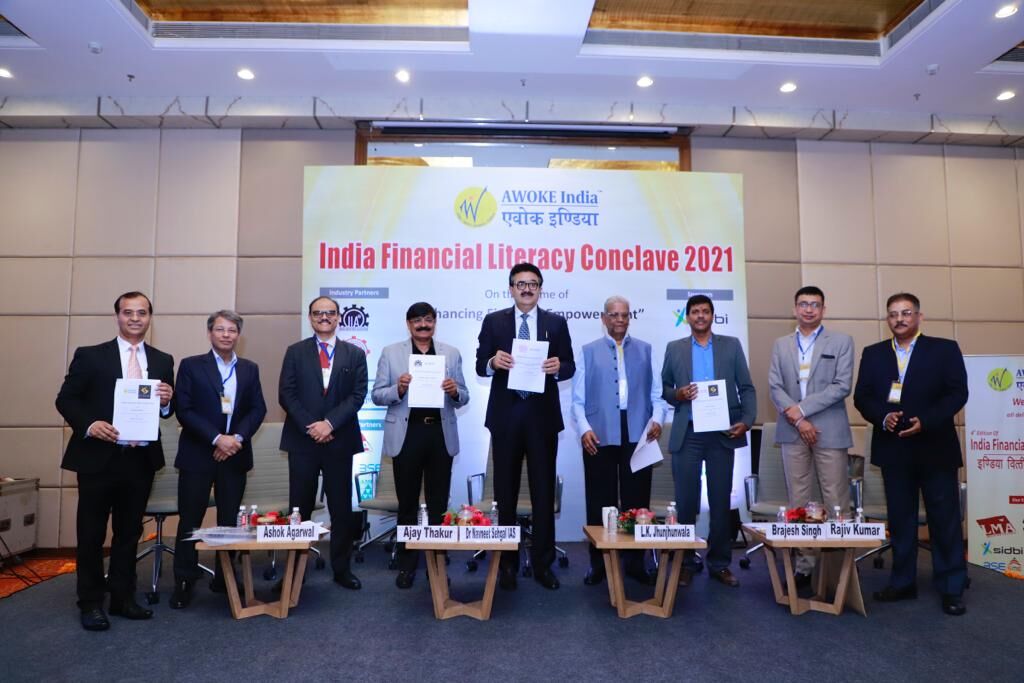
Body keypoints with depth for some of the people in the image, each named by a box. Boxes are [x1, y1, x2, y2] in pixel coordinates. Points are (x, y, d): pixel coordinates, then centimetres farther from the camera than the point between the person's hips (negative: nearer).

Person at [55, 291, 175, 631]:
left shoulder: (162, 361, 8)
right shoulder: (90, 356, 0)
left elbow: (168, 410, 10)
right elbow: (65, 400, -2)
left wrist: (167, 401, -13)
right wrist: (89, 424, -18)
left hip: (140, 460, 3)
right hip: (98, 458, -3)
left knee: (129, 533, 13)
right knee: (91, 534, 7)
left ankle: (122, 599, 26)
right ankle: (91, 603, 21)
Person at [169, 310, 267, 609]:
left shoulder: (250, 369, 9)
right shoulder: (191, 366, 0)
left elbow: (258, 409, 4)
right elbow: (184, 410, -8)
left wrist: (237, 438, -12)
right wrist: (217, 438, -16)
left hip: (235, 455, 3)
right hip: (198, 455, -2)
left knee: (229, 520, 9)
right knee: (190, 520, 3)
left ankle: (224, 577, 22)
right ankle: (184, 582, 15)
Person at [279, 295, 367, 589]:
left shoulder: (355, 354, 6)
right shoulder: (295, 352, 7)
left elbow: (357, 395, -3)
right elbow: (286, 394, -1)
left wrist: (329, 423, -14)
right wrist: (310, 427, -12)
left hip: (339, 441, 0)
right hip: (302, 440, 0)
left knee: (341, 509, 6)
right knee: (300, 508, 7)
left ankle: (342, 569, 18)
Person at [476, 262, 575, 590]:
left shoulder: (556, 322, 6)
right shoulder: (493, 321, 5)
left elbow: (569, 366, 4)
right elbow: (480, 366, 2)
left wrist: (558, 367, -18)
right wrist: (494, 362, -19)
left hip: (542, 415, 0)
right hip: (506, 415, 0)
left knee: (543, 492, 6)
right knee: (506, 492, 10)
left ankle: (542, 563, 19)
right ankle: (507, 563, 23)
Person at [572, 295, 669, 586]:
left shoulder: (645, 350, 13)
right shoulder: (589, 351, 8)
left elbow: (657, 393, 8)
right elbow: (578, 398, 3)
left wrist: (657, 419, -9)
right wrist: (584, 428, -10)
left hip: (638, 435, 1)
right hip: (600, 436, -1)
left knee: (637, 500, 7)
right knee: (600, 502, 5)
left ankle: (635, 562, 20)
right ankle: (598, 563, 17)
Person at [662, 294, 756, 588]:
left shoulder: (731, 345, 9)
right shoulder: (674, 348, 9)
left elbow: (746, 388, 6)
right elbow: (664, 388, 10)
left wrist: (747, 420, -7)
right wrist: (677, 395, -11)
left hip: (722, 433, 0)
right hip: (687, 434, 0)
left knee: (721, 500, 7)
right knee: (686, 500, 3)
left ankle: (720, 563, 19)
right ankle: (685, 563, 15)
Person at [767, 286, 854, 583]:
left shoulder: (842, 341, 5)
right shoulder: (781, 345, 12)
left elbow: (842, 386, -6)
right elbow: (774, 387, 4)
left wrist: (801, 408, -12)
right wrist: (797, 420, -9)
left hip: (830, 431, -2)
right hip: (792, 432, 3)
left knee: (836, 502, -1)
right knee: (798, 502, 6)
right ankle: (803, 564, 14)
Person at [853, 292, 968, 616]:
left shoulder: (945, 349, 0)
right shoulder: (873, 354, 7)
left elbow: (957, 393, -7)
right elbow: (861, 397, 3)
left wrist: (925, 421, -20)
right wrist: (883, 417, -15)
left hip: (935, 447, -2)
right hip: (894, 449, 2)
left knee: (945, 520, 5)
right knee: (900, 520, 10)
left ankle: (952, 588, 17)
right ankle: (903, 583, 21)